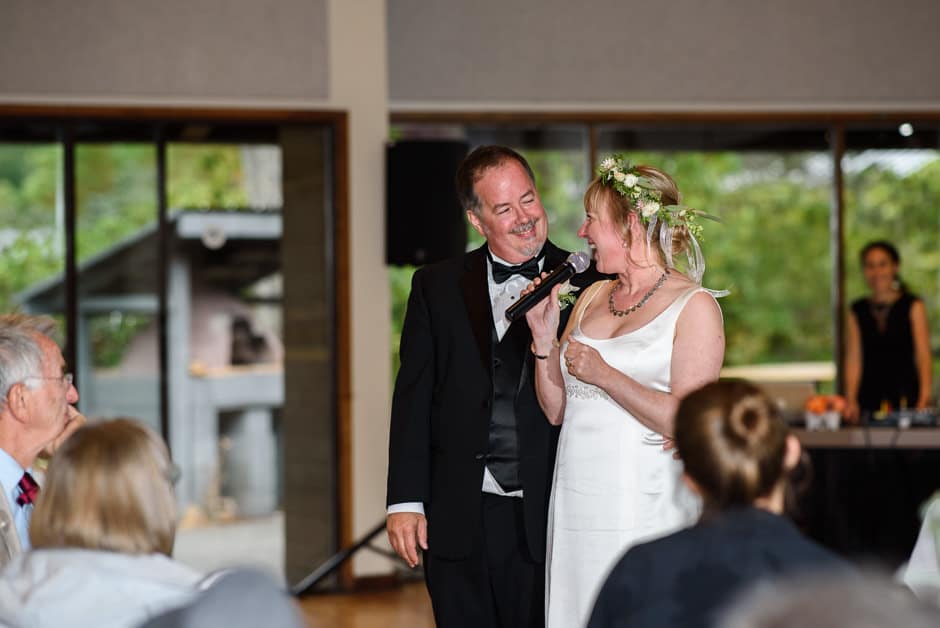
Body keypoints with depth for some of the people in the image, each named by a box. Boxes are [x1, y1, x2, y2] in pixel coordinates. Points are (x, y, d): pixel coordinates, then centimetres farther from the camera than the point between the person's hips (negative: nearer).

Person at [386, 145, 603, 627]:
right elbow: (414, 397, 3)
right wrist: (406, 501, -2)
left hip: (546, 517, -1)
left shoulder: (584, 284, 2)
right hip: (457, 518, 1)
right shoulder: (437, 287, 6)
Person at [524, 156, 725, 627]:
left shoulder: (694, 306, -6)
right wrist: (544, 336, 2)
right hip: (577, 503, 6)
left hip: (644, 510, -6)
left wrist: (605, 376, -16)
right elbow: (556, 410, 14)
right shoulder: (591, 297, 12)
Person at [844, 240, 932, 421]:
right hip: (869, 401, 2)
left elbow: (923, 355, -2)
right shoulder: (858, 310, 11)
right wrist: (850, 401, -5)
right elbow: (854, 358, 7)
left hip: (907, 398, -2)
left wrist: (924, 398, -13)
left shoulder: (913, 306, 5)